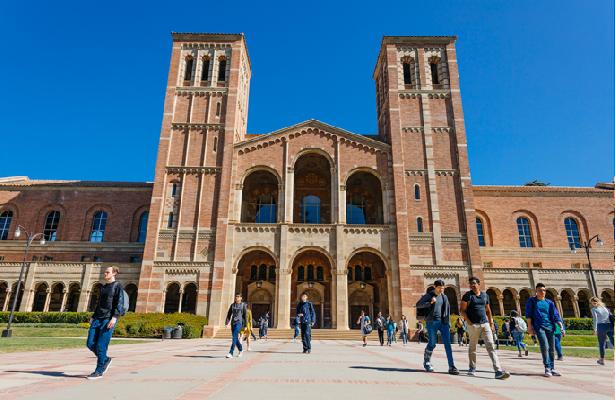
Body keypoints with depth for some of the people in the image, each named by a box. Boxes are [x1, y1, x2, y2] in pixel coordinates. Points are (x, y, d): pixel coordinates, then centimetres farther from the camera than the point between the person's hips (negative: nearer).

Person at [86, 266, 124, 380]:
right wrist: (93, 317, 16)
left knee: (101, 346, -6)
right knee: (90, 344, 2)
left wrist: (114, 317, -21)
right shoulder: (103, 287, 19)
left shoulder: (117, 286, -3)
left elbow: (119, 303, -11)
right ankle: (106, 359, 23)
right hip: (98, 318, 7)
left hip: (109, 318, -7)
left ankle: (99, 371, 8)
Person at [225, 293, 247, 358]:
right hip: (233, 323, 5)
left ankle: (231, 353, -18)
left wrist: (245, 325, -6)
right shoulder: (232, 305, 10)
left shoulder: (243, 305, -2)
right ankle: (241, 350, 34)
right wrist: (227, 323, -5)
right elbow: (229, 314, 7)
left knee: (234, 337, -17)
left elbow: (245, 315, -3)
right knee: (235, 338, 12)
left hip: (239, 322, -5)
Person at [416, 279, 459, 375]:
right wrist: (430, 302, -18)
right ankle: (426, 362, 23)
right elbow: (418, 305, -6)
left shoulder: (444, 297, 11)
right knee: (432, 343, 1)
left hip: (443, 322, 4)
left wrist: (448, 322, 12)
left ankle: (452, 367, -2)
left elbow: (447, 309, 19)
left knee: (447, 344, -4)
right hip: (432, 322, -4)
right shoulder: (428, 295, -2)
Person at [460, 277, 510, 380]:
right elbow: (463, 310, -4)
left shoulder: (485, 295, 12)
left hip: (485, 324, 3)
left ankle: (498, 371, -10)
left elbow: (488, 310, 21)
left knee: (490, 346, -5)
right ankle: (472, 369, 20)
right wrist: (469, 322, -12)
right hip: (473, 325, -3)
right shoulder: (467, 295, -2)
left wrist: (491, 323, 14)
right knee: (472, 347, 6)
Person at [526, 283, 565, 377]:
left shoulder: (549, 303, 12)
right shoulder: (532, 301, 5)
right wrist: (529, 326, -4)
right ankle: (547, 368, -9)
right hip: (539, 327, -4)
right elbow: (528, 314, 2)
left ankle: (552, 368, 17)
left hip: (550, 327, 4)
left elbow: (556, 315, 8)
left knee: (552, 349, 6)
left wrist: (561, 327, -3)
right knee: (544, 346, -14)